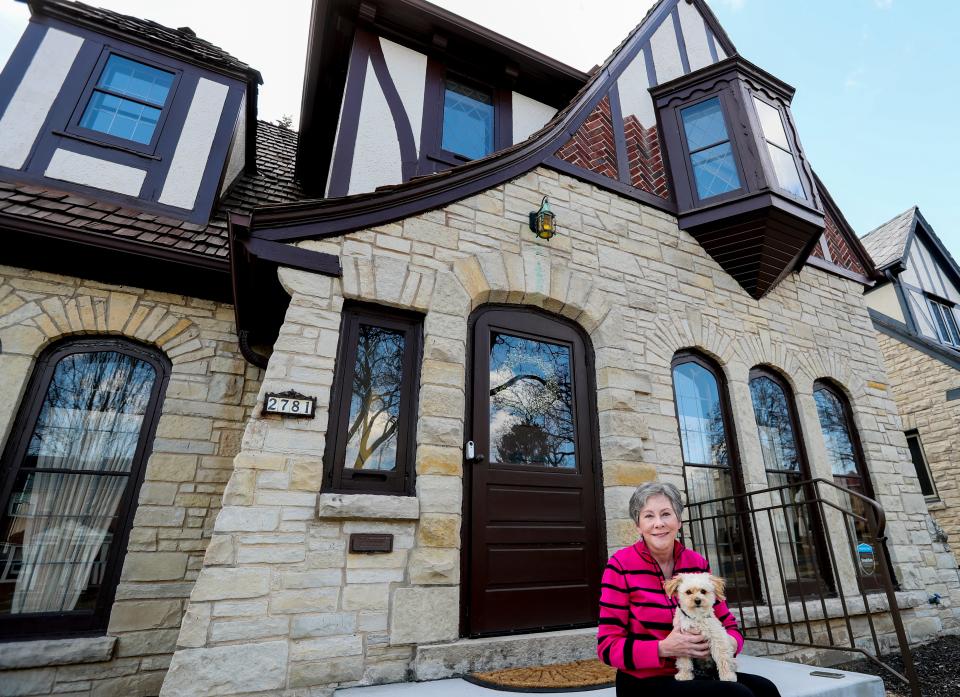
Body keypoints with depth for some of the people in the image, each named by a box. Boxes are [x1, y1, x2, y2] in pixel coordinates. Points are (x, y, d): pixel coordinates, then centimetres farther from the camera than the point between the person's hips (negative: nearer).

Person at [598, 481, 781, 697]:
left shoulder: (698, 563, 1)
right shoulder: (620, 566, -14)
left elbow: (728, 625, 9)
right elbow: (608, 646, -13)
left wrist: (727, 643, -14)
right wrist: (664, 649, -26)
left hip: (694, 674, 5)